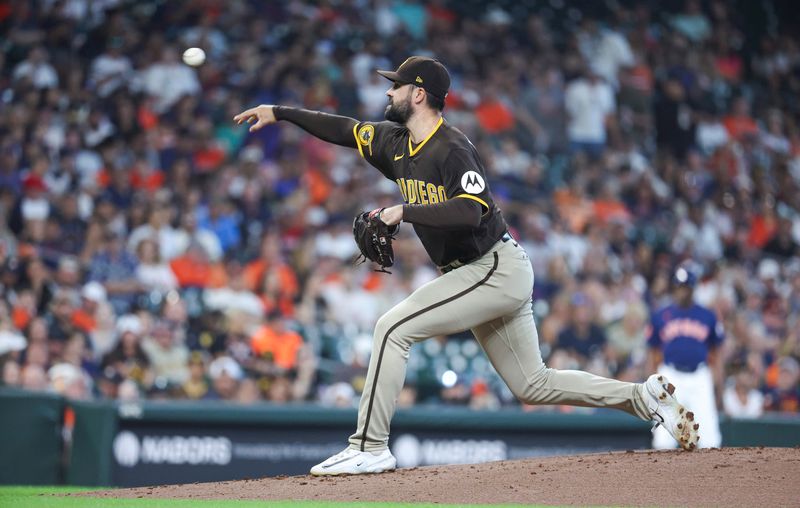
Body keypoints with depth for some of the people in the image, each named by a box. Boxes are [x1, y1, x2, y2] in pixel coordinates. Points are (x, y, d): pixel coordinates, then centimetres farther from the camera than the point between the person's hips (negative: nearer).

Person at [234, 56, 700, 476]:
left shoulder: (453, 149, -17)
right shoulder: (397, 142, 10)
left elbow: (471, 212, -30)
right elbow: (343, 129, 18)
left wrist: (404, 211, -27)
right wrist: (279, 112, 13)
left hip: (498, 269, -10)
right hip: (479, 274, 10)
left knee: (393, 327, -16)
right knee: (533, 384, 13)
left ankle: (370, 448, -12)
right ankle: (646, 397, 18)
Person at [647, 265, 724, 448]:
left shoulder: (707, 316, 8)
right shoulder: (660, 316, 8)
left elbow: (715, 351, 12)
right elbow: (653, 352, 13)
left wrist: (718, 380, 2)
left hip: (700, 378, 0)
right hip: (670, 377, 0)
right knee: (664, 436, -7)